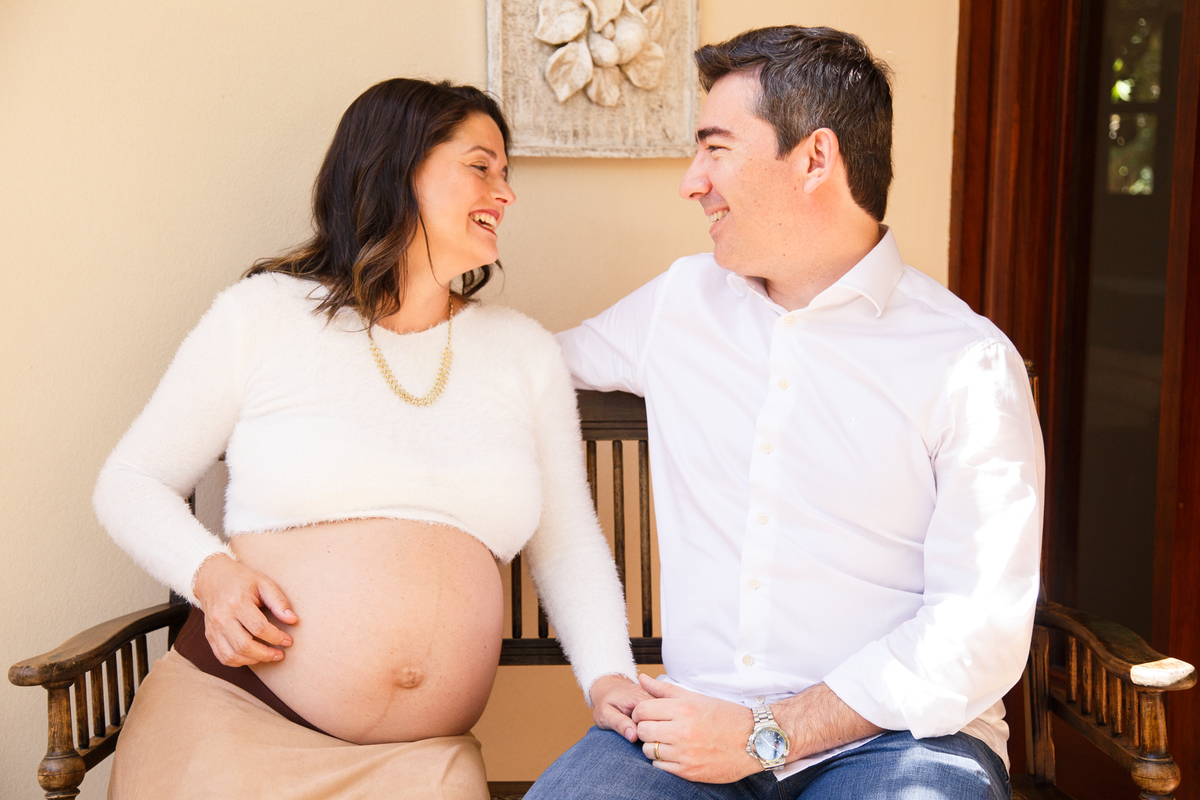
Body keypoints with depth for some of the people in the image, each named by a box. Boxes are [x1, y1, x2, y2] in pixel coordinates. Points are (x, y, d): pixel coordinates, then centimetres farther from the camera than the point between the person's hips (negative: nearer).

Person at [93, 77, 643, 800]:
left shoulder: (527, 352, 10)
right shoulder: (264, 313, 1)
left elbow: (569, 545, 10)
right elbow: (132, 482, 7)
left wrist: (610, 677, -5)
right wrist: (210, 572, -13)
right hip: (232, 716, -2)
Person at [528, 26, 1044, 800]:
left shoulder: (970, 363, -5)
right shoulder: (680, 300, 10)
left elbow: (982, 629, -9)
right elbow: (544, 359, 29)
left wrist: (768, 735, -13)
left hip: (896, 736, -2)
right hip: (696, 722, 3)